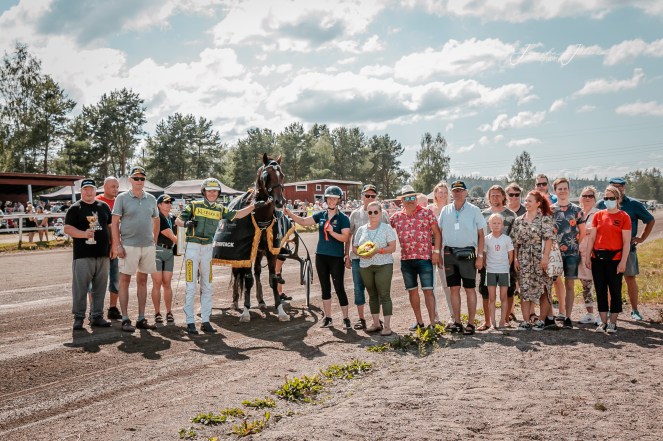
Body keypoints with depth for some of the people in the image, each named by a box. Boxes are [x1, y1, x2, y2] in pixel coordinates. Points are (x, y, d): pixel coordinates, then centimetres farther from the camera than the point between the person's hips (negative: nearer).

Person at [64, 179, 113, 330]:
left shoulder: (103, 207, 15)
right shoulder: (75, 208, 3)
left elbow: (110, 226, 18)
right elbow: (67, 228, -5)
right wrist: (84, 234, -20)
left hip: (103, 255, 4)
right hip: (83, 255, -4)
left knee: (100, 287, 8)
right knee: (80, 286, -3)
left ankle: (97, 316, 17)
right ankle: (78, 317, 6)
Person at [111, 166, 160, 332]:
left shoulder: (151, 199, 10)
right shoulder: (122, 198, -2)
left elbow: (156, 221, 19)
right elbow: (115, 223, -5)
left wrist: (154, 241, 11)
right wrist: (117, 245, -11)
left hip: (148, 246, 4)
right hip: (128, 245, -4)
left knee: (142, 281, 10)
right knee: (125, 280, 0)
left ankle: (141, 319, 17)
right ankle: (125, 320, 5)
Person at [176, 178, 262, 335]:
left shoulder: (220, 209, 9)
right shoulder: (194, 205, -1)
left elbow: (238, 215, 15)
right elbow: (177, 220, 0)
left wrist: (254, 206, 6)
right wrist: (186, 223, -21)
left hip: (208, 248, 4)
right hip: (192, 247, -4)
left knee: (207, 287, 9)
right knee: (191, 287, -2)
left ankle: (205, 321, 17)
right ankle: (190, 322, 4)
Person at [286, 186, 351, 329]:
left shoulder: (343, 218, -6)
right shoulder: (321, 215, 6)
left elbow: (345, 238, -13)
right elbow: (303, 221, -1)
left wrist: (332, 232, -28)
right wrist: (289, 213, -12)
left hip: (336, 258, -4)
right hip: (321, 256, 5)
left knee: (339, 288, -2)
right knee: (325, 288, 11)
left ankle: (346, 318, 8)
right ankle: (327, 317, 20)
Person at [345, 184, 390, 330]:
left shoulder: (382, 213, 3)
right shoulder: (355, 214, 5)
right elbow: (348, 236, 8)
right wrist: (347, 256, 4)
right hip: (357, 256, 1)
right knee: (359, 287, 6)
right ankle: (361, 318, 17)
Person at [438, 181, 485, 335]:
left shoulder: (474, 210, 1)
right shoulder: (445, 210, 9)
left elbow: (481, 234, 1)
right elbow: (439, 232, 13)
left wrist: (480, 256, -6)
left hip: (467, 253, -3)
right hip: (449, 253, 3)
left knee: (470, 289, 0)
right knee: (454, 288, 7)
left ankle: (471, 323, 6)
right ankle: (456, 322, 15)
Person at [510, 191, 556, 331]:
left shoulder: (545, 219, -3)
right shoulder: (519, 220, 11)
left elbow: (549, 239, -10)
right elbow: (514, 241, 10)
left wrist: (545, 257, -17)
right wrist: (515, 259, 4)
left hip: (540, 260, -4)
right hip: (524, 260, 4)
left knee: (543, 289, 3)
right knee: (524, 289, 2)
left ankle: (542, 320, 13)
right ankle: (525, 321, 7)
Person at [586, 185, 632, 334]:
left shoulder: (624, 217, -2)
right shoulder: (598, 215, 8)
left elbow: (626, 242, -5)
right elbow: (592, 237, 9)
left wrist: (623, 261, -11)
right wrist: (587, 257, 4)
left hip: (614, 257, -4)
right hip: (598, 258, 4)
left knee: (615, 291, 4)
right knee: (600, 291, 7)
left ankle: (613, 323, 14)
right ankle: (603, 322, 16)